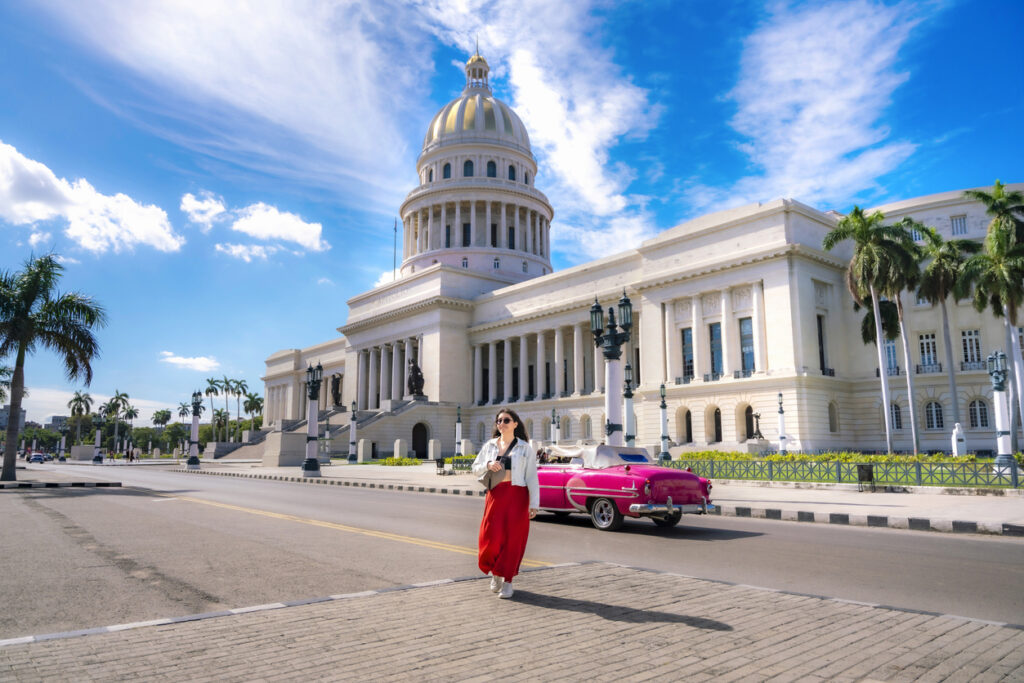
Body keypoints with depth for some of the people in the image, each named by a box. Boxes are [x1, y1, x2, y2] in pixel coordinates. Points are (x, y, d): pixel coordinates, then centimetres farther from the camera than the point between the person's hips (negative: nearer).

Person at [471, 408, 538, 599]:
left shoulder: (525, 448, 1)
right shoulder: (490, 445, 10)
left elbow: (532, 477, -2)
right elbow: (475, 468, 14)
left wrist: (534, 504, -8)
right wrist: (488, 465, -8)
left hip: (517, 496, -2)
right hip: (495, 495, 2)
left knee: (513, 539, -1)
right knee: (491, 537, -2)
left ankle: (507, 580, 13)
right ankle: (495, 573, 25)